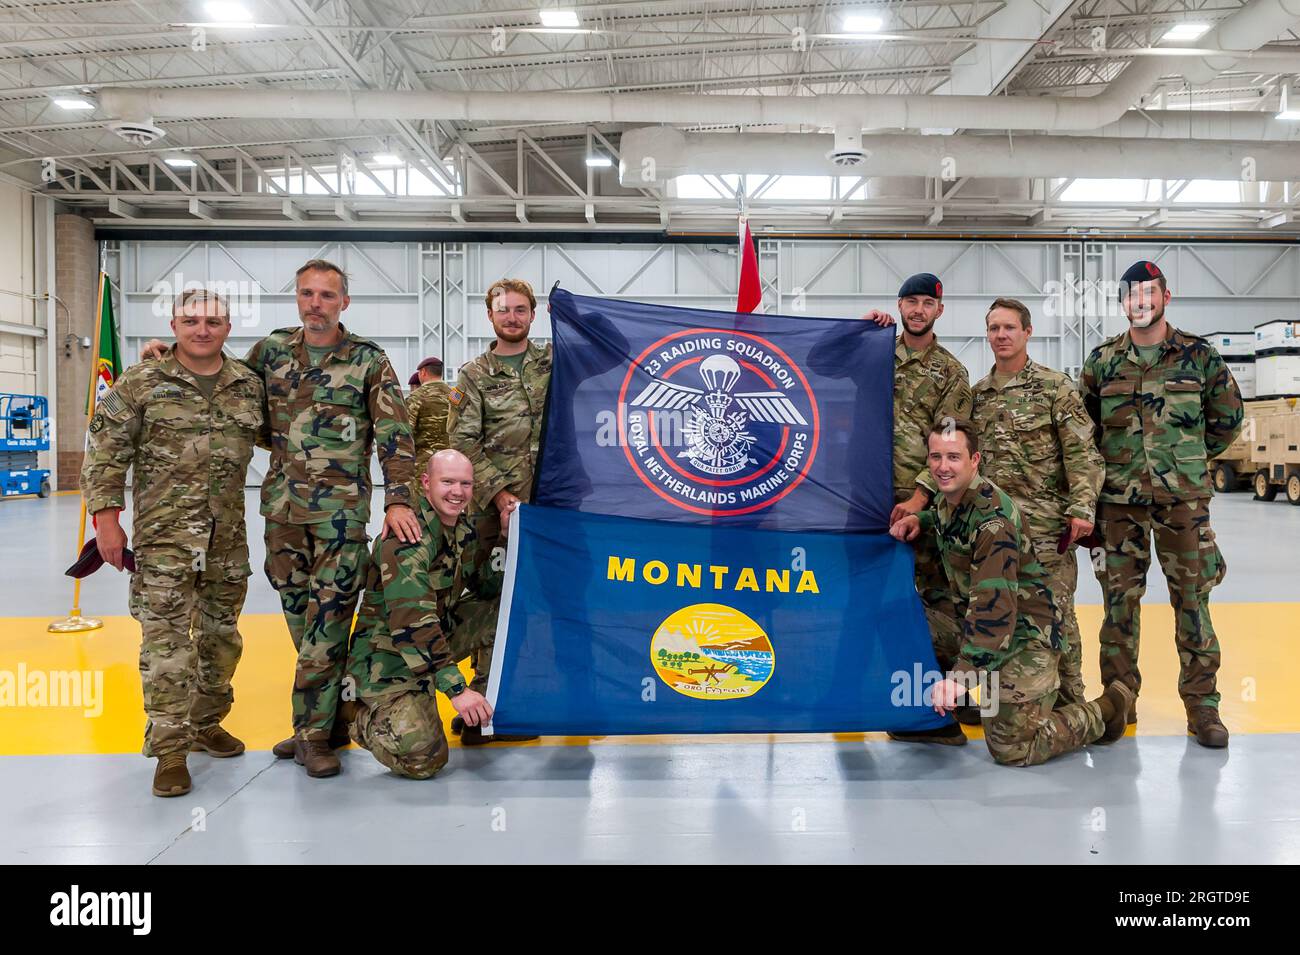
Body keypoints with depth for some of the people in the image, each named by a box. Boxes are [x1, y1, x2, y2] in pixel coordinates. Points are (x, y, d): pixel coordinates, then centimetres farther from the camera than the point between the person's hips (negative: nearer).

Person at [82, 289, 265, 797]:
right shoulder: (141, 382, -4)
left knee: (222, 634, 14)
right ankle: (170, 749, 3)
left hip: (228, 535, 4)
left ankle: (206, 723, 32)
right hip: (163, 534, -4)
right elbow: (105, 452, -4)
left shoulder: (250, 386, 6)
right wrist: (106, 517, -9)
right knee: (166, 639, -5)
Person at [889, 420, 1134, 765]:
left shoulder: (992, 516, -26)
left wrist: (961, 675, -39)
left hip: (1025, 631, -9)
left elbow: (994, 607, -33)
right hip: (974, 623, 9)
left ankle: (1105, 710, 14)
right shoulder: (946, 499, 0)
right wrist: (919, 521, 5)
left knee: (1011, 749, -9)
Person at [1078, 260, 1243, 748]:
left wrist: (1192, 458, 9)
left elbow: (1228, 416, 10)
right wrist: (1111, 462, 6)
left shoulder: (1199, 355, 2)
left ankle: (1201, 703, 13)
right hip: (1119, 498, 1)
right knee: (1120, 596, 6)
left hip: (1183, 497, -1)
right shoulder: (1102, 360, 4)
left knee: (1192, 596, 3)